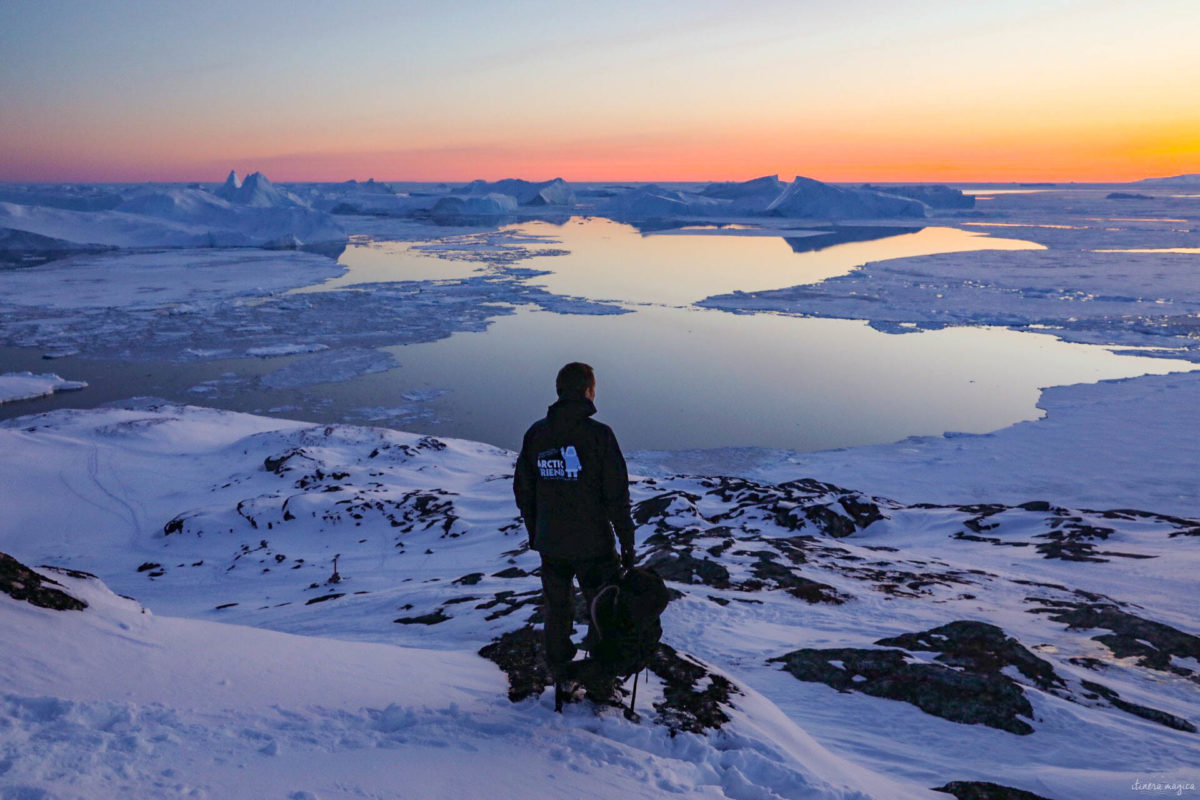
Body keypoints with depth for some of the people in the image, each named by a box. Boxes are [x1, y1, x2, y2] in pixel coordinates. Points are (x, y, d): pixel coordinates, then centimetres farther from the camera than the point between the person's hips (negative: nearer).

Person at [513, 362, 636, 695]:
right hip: (593, 543, -4)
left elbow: (522, 488, 6)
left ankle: (559, 671, 34)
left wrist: (534, 531, 19)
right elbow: (617, 494, -15)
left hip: (550, 543, 4)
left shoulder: (536, 433, -2)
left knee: (556, 608, 20)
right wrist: (627, 543, -5)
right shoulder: (598, 434, -16)